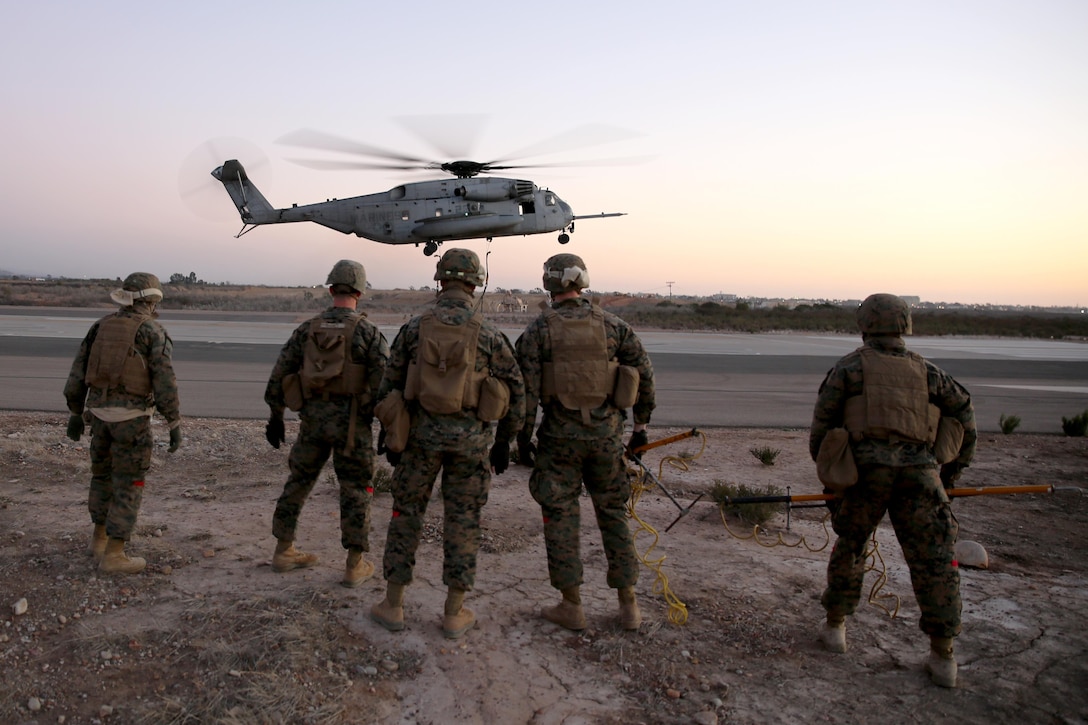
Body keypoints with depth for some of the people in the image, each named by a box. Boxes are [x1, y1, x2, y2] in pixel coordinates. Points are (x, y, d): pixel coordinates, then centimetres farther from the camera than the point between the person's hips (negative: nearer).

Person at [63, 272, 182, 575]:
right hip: (131, 416, -6)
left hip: (99, 411, 6)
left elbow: (78, 373, 10)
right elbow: (165, 381, -16)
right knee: (129, 484, 0)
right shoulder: (152, 332, -10)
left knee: (104, 473, 24)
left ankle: (100, 538, 36)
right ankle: (113, 556, 1)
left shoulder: (101, 326, 9)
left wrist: (75, 413, 19)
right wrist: (175, 424, -12)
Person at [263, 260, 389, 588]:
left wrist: (275, 417, 17)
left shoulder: (307, 329, 6)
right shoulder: (367, 332, -7)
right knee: (355, 490, 5)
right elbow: (384, 382, -14)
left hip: (312, 416, 4)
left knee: (298, 481, 18)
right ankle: (355, 566, 8)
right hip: (351, 420, -4)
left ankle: (283, 551, 29)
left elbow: (279, 375, 8)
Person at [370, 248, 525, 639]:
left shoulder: (415, 327, -1)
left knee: (406, 513, 13)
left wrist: (391, 436, 11)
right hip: (471, 435, 0)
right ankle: (454, 614, 16)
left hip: (422, 430, 1)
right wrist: (504, 441, 8)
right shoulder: (489, 334, -4)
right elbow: (515, 392, -2)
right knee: (462, 521, 8)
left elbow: (390, 385, 2)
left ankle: (392, 605, 20)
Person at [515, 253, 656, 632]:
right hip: (607, 433, 3)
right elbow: (644, 374, 3)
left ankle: (572, 606, 15)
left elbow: (527, 388, -9)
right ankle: (628, 606, 19)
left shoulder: (538, 330, -5)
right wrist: (641, 424, 11)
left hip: (560, 434, -2)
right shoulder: (612, 325, 2)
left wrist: (523, 435, 0)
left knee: (560, 516, 9)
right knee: (614, 514, 14)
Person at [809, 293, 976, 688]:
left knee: (849, 546, 17)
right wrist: (952, 471, 21)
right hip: (920, 472, 2)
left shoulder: (850, 366, 10)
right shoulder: (925, 370, 18)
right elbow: (964, 414, 17)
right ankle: (943, 656, 10)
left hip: (867, 469, -1)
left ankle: (835, 626, 25)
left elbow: (822, 423, 6)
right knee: (934, 560, 7)